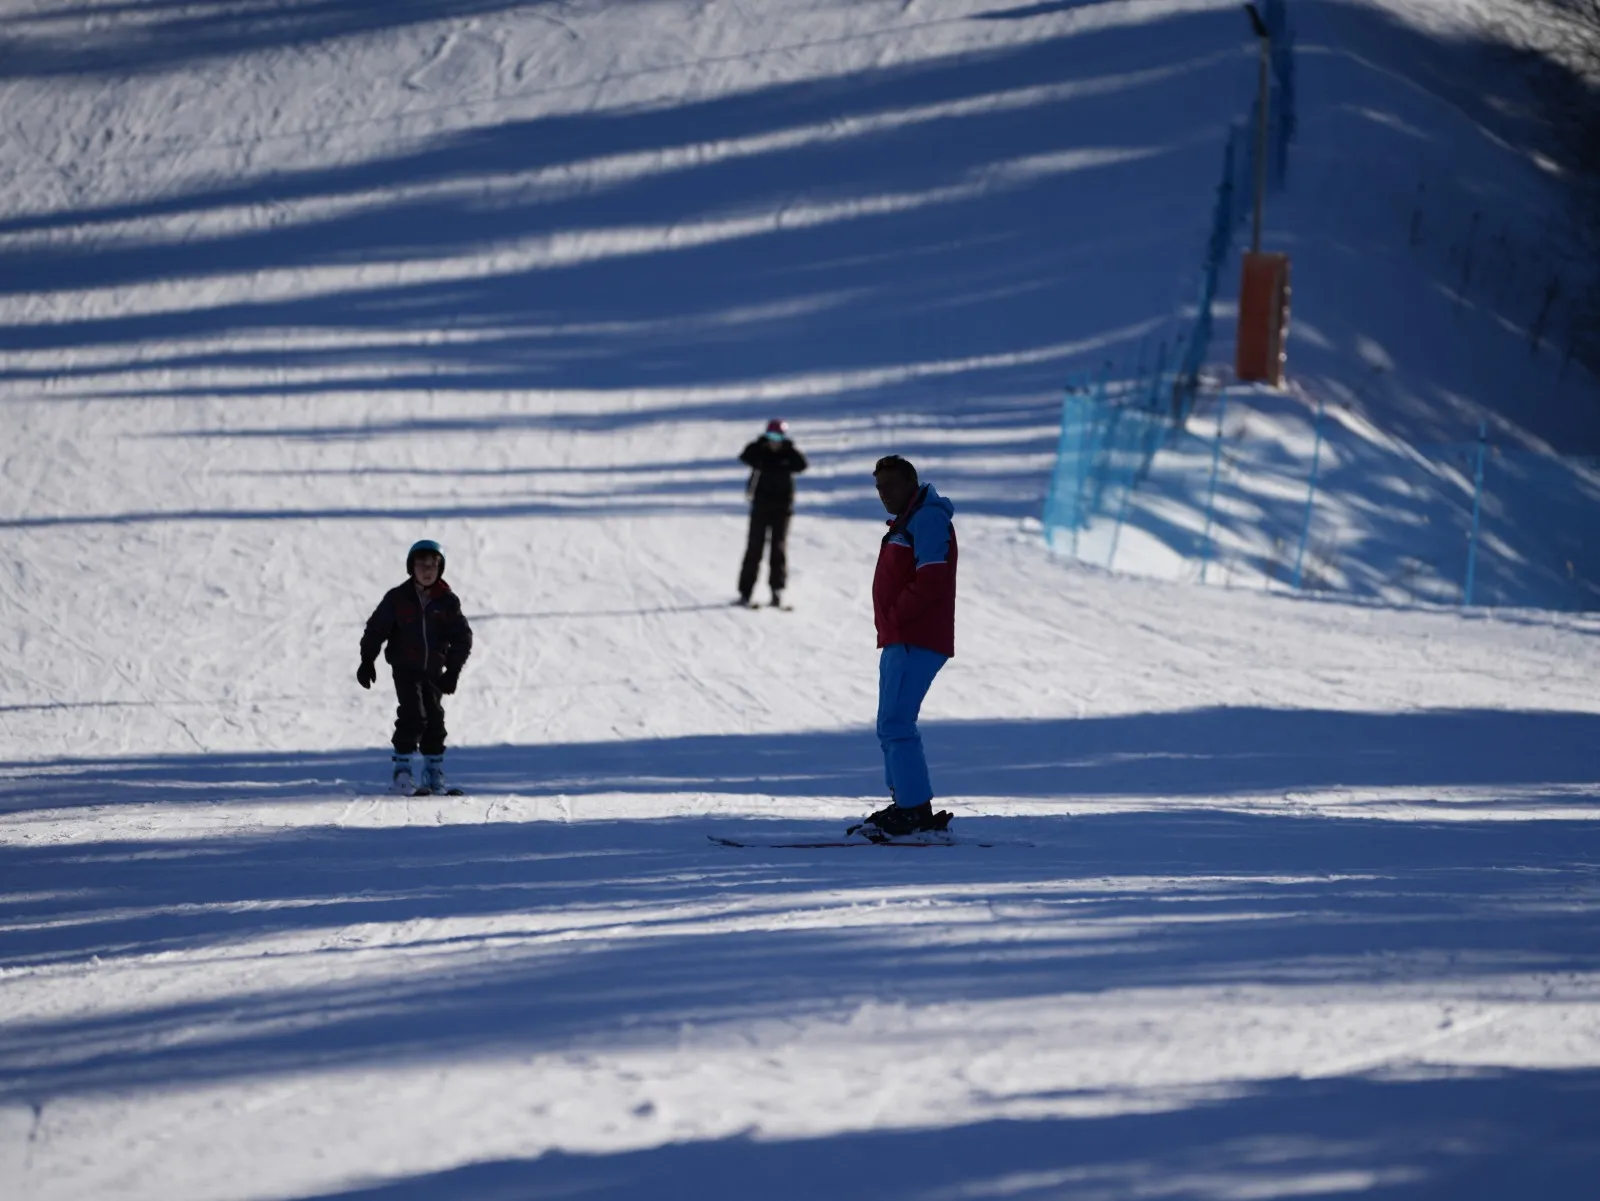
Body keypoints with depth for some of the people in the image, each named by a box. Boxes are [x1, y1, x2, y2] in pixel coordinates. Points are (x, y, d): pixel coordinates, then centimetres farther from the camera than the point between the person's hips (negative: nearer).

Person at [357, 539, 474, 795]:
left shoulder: (447, 601, -3)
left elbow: (462, 637, 0)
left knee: (434, 718, 5)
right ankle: (402, 769, -11)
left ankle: (434, 772, 16)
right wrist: (367, 661, -3)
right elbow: (376, 629, 0)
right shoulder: (398, 598, -6)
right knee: (413, 715, -17)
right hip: (405, 667, -3)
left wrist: (453, 670, -6)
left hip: (433, 669, 3)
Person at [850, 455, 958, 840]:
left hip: (916, 643, -11)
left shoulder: (928, 519, -10)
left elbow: (932, 579, -21)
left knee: (896, 725, -15)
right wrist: (891, 623, 12)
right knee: (893, 727, 14)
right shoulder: (906, 522, 23)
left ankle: (915, 811, -16)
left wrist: (897, 616, -15)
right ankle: (906, 806, 19)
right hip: (899, 641, 11)